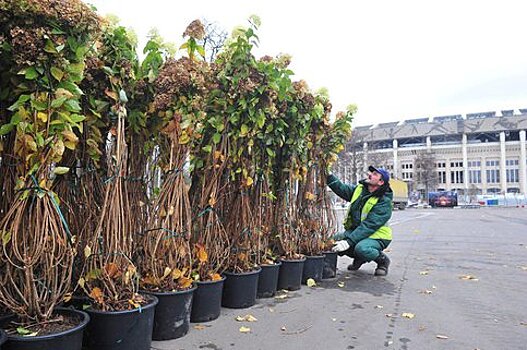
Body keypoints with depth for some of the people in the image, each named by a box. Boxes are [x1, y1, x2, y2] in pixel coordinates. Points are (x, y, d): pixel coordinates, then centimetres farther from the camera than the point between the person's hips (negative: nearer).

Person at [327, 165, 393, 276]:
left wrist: (349, 241, -34)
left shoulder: (384, 202, -21)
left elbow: (369, 226, -28)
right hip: (355, 231, 7)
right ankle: (359, 258, 13)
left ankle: (383, 260, -2)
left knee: (361, 248, -37)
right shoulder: (359, 189, 1)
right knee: (334, 240, -14)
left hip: (376, 236, -7)